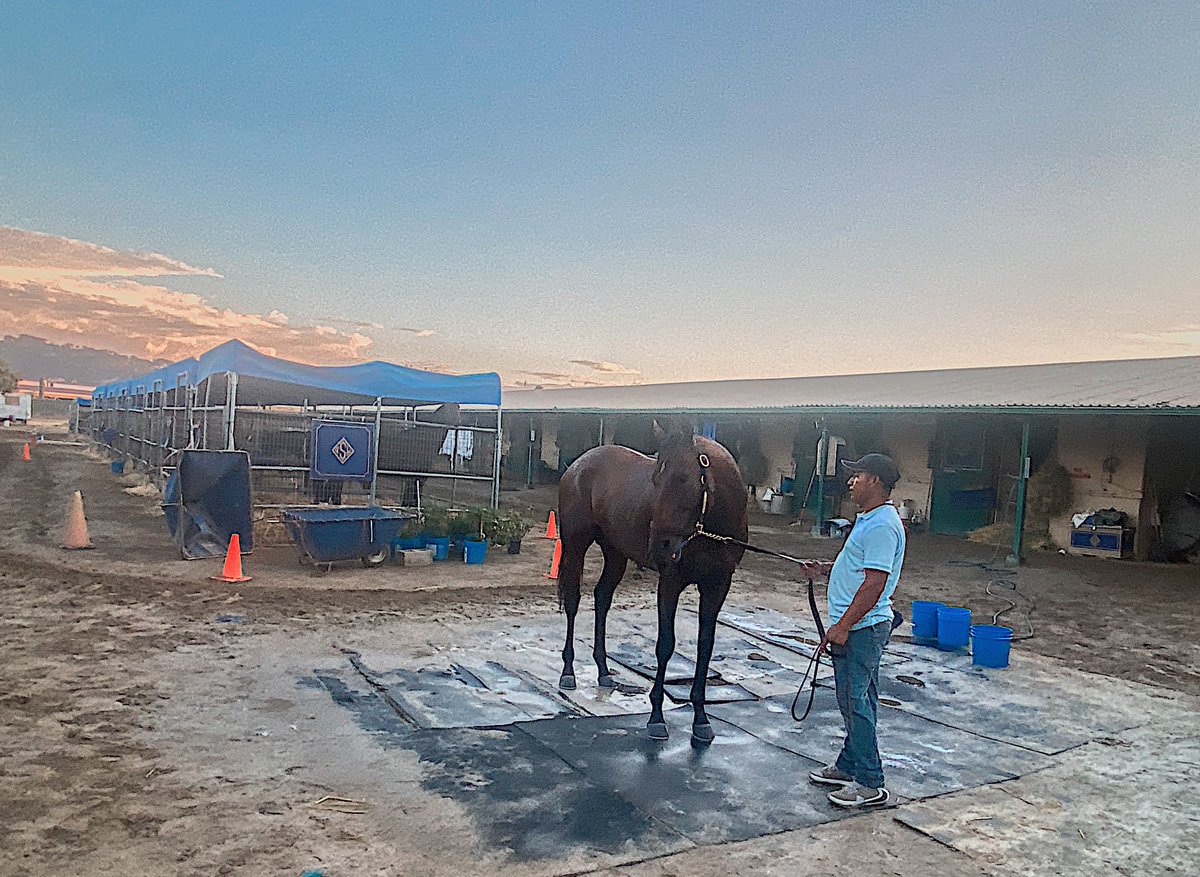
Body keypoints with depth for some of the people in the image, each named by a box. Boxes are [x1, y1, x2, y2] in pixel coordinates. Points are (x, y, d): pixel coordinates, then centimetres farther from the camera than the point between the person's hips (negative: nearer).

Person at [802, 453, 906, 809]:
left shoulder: (882, 525, -19)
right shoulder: (868, 519, 15)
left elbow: (875, 582, -24)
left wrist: (843, 626, -23)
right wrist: (827, 568, 13)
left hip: (862, 628, -11)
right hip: (853, 627, 11)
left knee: (857, 702, -4)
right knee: (852, 701, 18)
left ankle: (870, 784, 4)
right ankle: (849, 767, 29)